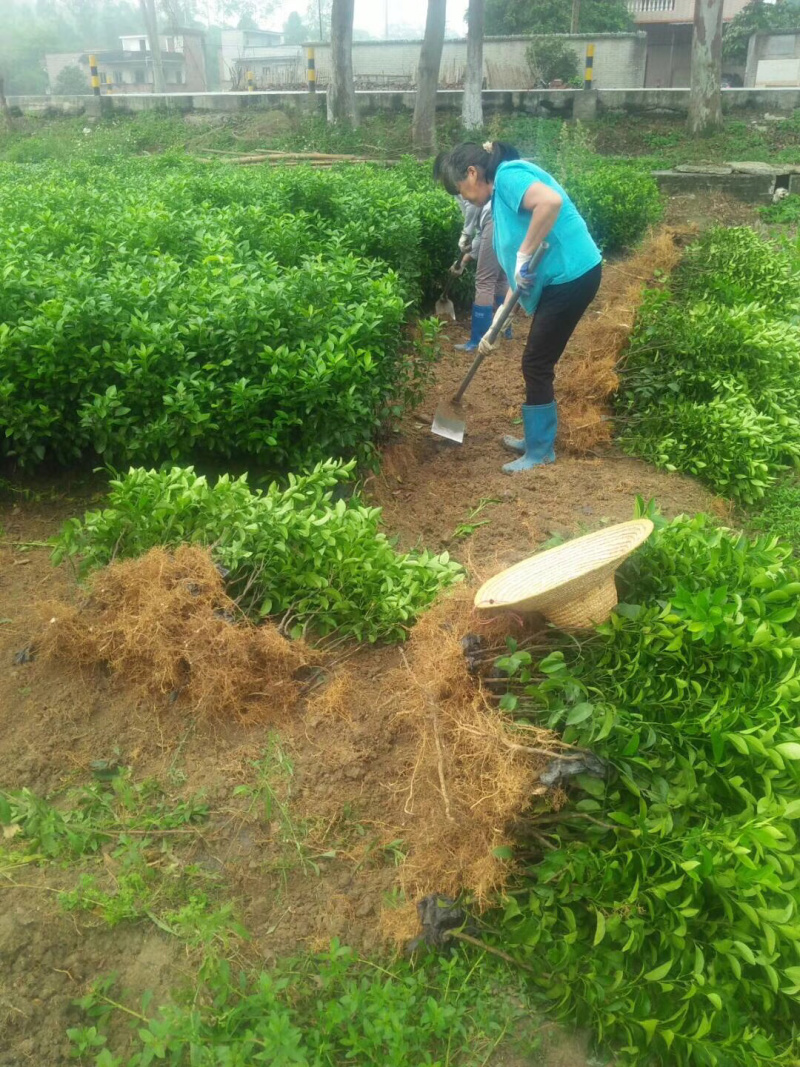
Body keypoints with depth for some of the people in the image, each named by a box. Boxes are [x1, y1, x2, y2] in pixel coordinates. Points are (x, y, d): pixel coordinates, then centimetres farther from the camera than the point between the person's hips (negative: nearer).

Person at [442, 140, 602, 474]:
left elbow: (551, 201, -32)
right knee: (537, 363, 17)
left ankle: (540, 452, 10)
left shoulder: (509, 175, -10)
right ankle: (538, 438, 31)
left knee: (535, 364, -2)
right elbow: (516, 274, 17)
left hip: (572, 274, -10)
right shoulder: (501, 197, 18)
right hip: (561, 278, 10)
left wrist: (524, 254, -25)